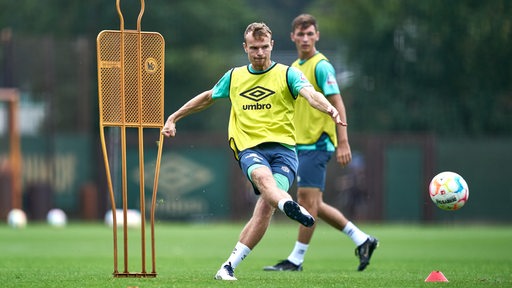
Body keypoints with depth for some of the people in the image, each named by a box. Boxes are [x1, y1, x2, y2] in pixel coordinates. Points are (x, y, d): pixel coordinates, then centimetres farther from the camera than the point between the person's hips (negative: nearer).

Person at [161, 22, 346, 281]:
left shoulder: (287, 74, 6)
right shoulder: (234, 77, 17)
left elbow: (310, 94, -13)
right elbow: (208, 97, 35)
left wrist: (329, 109, -35)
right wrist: (174, 117, 39)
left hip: (282, 147, -1)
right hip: (249, 149, 1)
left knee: (266, 205, -23)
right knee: (263, 176, -36)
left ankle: (230, 265, -16)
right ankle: (292, 208, -68)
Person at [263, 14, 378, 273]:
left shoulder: (321, 66, -10)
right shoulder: (294, 68, 16)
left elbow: (338, 106, -15)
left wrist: (343, 143, -21)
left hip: (317, 144, -9)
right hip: (301, 145, 9)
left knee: (307, 200, -9)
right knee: (313, 204, 9)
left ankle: (296, 260, -4)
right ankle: (361, 240, 19)